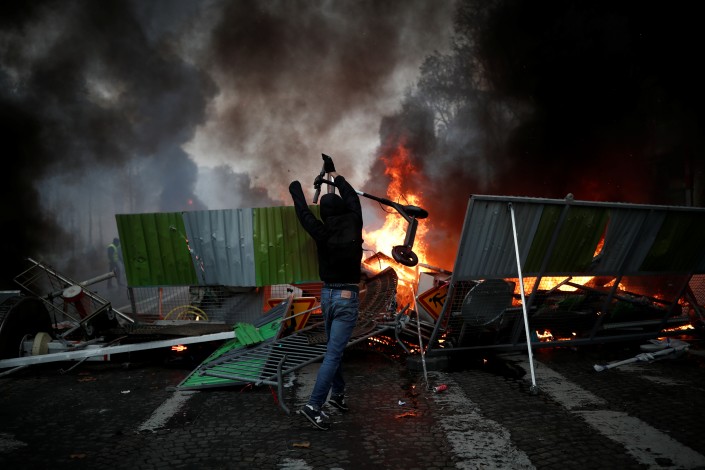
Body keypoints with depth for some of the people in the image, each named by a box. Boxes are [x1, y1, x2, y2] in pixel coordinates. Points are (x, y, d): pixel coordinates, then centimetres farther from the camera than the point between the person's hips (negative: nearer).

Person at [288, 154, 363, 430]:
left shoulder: (321, 234, -6)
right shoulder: (354, 228, -9)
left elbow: (303, 213, 10)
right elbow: (352, 198, 6)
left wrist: (296, 191, 30)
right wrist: (333, 173, 19)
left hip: (327, 295, 4)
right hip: (348, 297, -4)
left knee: (334, 347, 22)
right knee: (334, 353, -5)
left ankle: (337, 393, 31)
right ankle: (313, 406, -9)